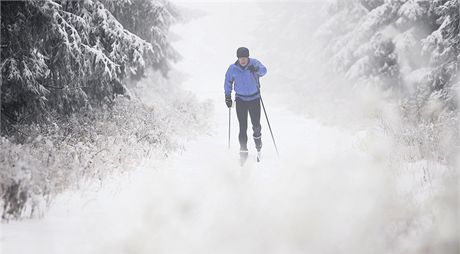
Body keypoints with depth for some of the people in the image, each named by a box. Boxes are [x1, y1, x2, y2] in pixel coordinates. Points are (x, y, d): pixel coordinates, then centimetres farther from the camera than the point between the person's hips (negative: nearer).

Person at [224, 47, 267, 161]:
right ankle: (243, 149, 1)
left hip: (254, 98, 0)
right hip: (240, 99, 0)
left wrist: (256, 69, -49)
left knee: (256, 124, -2)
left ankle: (257, 136, 30)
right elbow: (228, 82, 7)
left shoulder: (254, 63, -10)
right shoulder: (233, 68, -7)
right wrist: (227, 96, 5)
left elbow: (263, 70, -28)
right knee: (243, 126, -6)